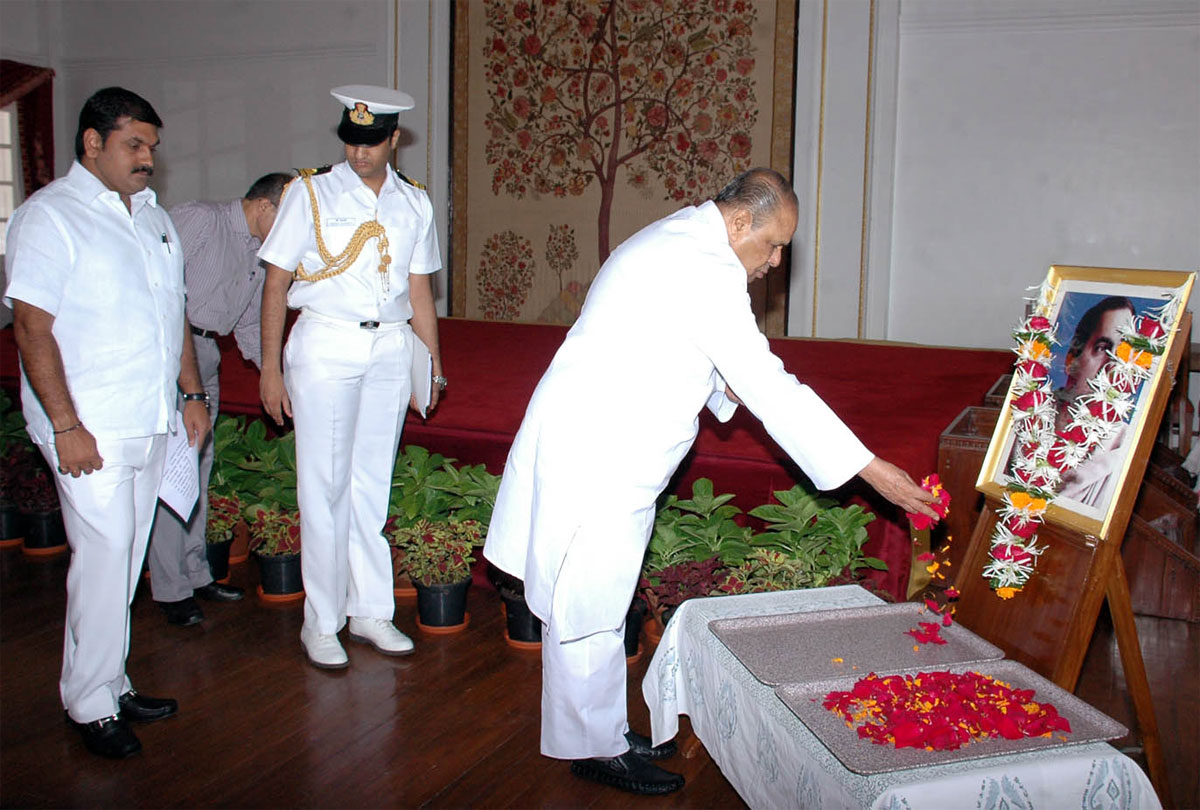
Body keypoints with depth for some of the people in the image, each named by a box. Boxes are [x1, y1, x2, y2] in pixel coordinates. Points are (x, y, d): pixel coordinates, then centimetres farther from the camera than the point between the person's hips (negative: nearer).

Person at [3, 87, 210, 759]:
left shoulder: (153, 216, 16)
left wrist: (193, 394, 15)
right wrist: (66, 426, -18)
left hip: (152, 424, 7)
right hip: (91, 429, -7)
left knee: (126, 558, 13)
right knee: (104, 556, -6)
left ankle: (112, 684, 25)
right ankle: (90, 704, 8)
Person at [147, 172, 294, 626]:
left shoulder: (256, 256, 17)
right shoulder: (197, 219, -7)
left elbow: (249, 327, 22)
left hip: (205, 356, 8)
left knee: (199, 465, 11)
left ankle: (195, 574, 22)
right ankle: (171, 590, -1)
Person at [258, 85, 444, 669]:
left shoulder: (413, 204, 11)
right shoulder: (311, 194, 1)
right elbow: (276, 283, -1)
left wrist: (434, 364, 10)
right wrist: (271, 368, -6)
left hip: (391, 347, 3)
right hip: (325, 346, -3)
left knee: (373, 484, 8)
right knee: (325, 486, -2)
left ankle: (370, 612, 19)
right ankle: (320, 624, 9)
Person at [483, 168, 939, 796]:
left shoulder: (676, 241, 13)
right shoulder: (707, 269, -21)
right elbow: (770, 388, -23)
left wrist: (728, 387, 6)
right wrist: (872, 471, -20)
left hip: (608, 454, 11)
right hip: (591, 456, -11)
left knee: (598, 604, 17)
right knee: (589, 608, 1)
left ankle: (606, 731, 30)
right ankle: (594, 749, 15)